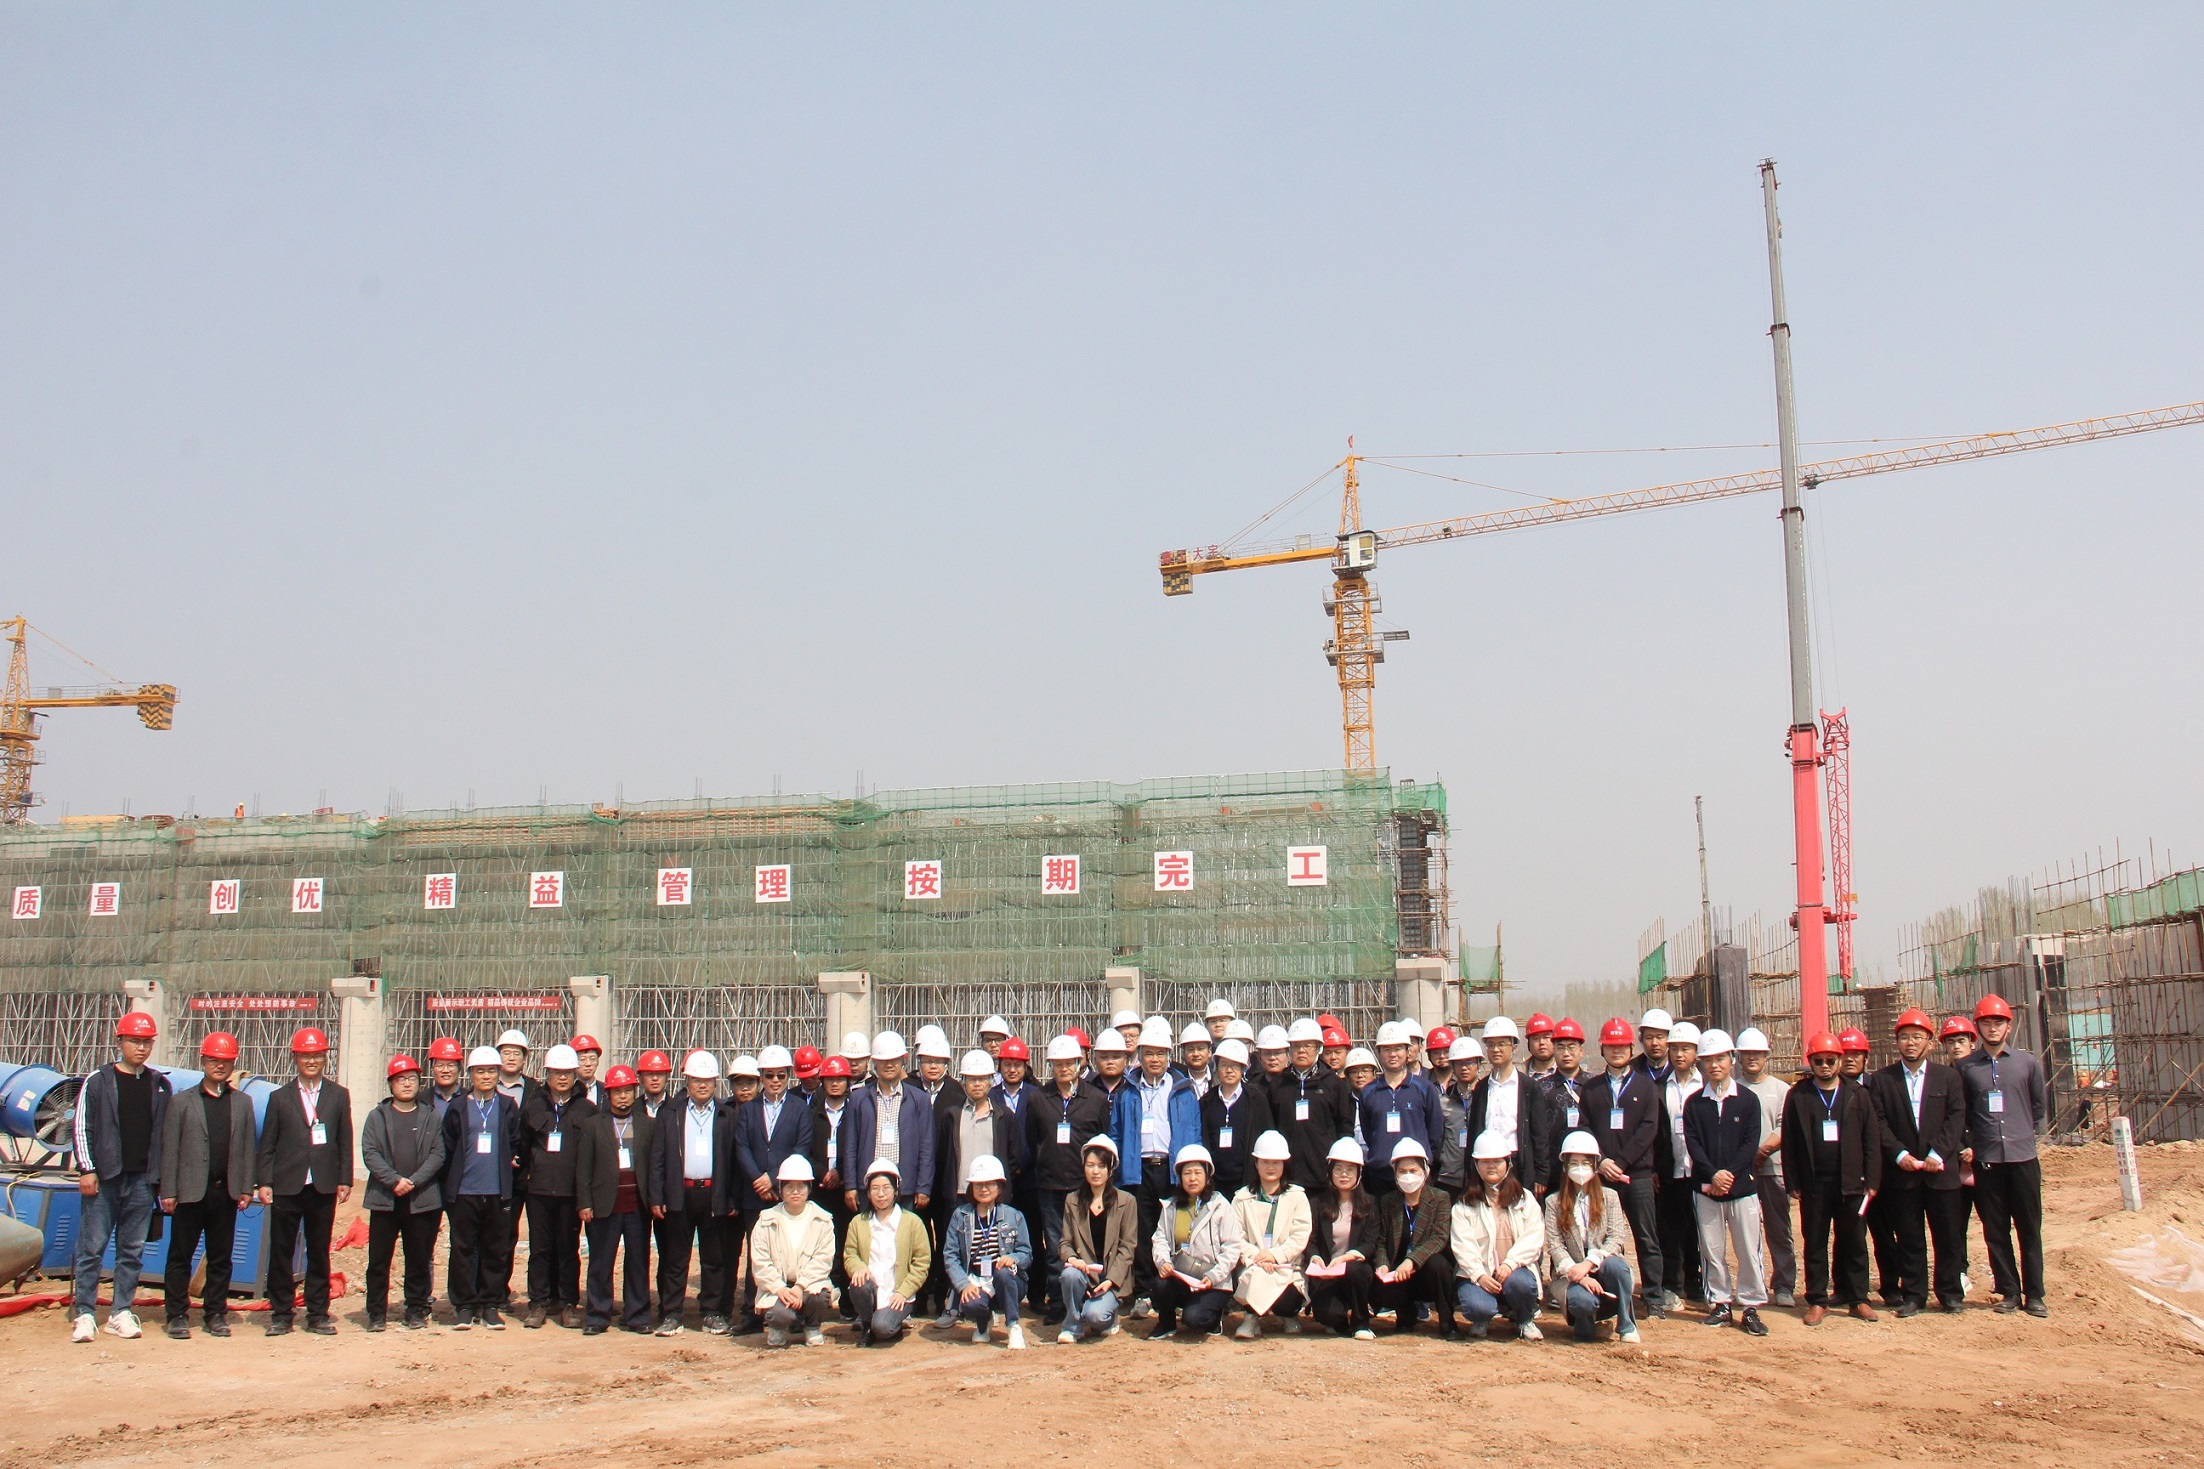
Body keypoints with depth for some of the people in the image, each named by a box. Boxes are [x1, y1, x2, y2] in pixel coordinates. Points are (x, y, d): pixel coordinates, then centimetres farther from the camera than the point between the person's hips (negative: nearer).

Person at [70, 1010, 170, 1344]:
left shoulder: (160, 1085, 11)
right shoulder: (97, 1081, 2)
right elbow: (82, 1127, -1)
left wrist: (161, 1177, 8)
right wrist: (87, 1169, -8)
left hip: (142, 1180, 3)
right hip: (104, 1178, -3)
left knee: (132, 1251, 6)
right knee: (91, 1247, -2)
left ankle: (122, 1313, 12)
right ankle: (85, 1314, 5)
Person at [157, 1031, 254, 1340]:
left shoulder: (242, 1103, 11)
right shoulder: (181, 1101, 4)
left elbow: (248, 1149, 9)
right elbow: (169, 1149, -1)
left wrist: (246, 1189, 2)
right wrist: (168, 1192, -7)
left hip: (226, 1193, 2)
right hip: (190, 1192, -2)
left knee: (221, 1258, 7)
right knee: (180, 1256, 3)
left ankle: (216, 1314, 14)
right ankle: (177, 1315, 10)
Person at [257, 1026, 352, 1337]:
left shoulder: (339, 1096, 9)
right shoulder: (280, 1098, 8)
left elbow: (345, 1143, 8)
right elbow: (267, 1145, 5)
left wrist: (344, 1180, 1)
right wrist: (264, 1182, -4)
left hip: (323, 1188, 0)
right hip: (286, 1186, 0)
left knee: (319, 1253, 6)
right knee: (280, 1252, 3)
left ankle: (318, 1314, 12)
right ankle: (280, 1314, 12)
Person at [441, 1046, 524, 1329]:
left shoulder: (508, 1107, 7)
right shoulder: (458, 1109, 5)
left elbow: (517, 1145, 11)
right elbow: (447, 1149, 7)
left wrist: (510, 1169, 2)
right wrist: (449, 1184, 4)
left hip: (498, 1191, 1)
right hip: (464, 1191, -1)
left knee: (496, 1250, 4)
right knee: (463, 1249, 2)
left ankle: (490, 1305, 13)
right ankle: (464, 1306, 10)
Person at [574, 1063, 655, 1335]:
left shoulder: (649, 1124, 9)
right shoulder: (592, 1126, 8)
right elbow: (583, 1167, 4)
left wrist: (655, 1199, -2)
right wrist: (584, 1203, -4)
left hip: (638, 1206, 1)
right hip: (605, 1206, -1)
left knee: (639, 1263, 4)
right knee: (600, 1264, 4)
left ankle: (637, 1315, 12)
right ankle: (596, 1317, 11)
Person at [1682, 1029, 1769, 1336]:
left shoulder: (1748, 1100, 2)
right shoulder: (1694, 1103, 5)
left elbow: (1751, 1143, -4)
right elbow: (1692, 1143, -2)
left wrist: (1729, 1173, -15)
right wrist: (1713, 1175, -15)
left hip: (1743, 1186, -1)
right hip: (1705, 1187, 1)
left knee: (1749, 1249, -1)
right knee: (1711, 1249, 5)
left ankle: (1750, 1307, 7)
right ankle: (1720, 1303, 16)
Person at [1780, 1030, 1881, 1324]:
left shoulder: (1857, 1095, 6)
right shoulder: (1798, 1096, 3)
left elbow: (1871, 1141, 6)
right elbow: (1789, 1142, 2)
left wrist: (1871, 1180, -1)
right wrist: (1793, 1183, -2)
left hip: (1851, 1183, 1)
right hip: (1813, 1184, -1)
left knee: (1854, 1242, 6)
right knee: (1815, 1243, 4)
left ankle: (1857, 1298, 16)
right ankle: (1817, 1300, 11)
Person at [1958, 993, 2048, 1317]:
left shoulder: (2028, 1063, 4)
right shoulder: (1966, 1067, 2)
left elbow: (2040, 1107, 15)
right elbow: (1961, 1113, 10)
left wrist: (2027, 1133, 14)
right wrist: (1970, 1144, 3)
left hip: (2023, 1157, 0)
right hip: (1986, 1160, 0)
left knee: (2029, 1229, 4)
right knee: (1995, 1231, 4)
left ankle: (2034, 1294, 11)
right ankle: (2009, 1292, 13)